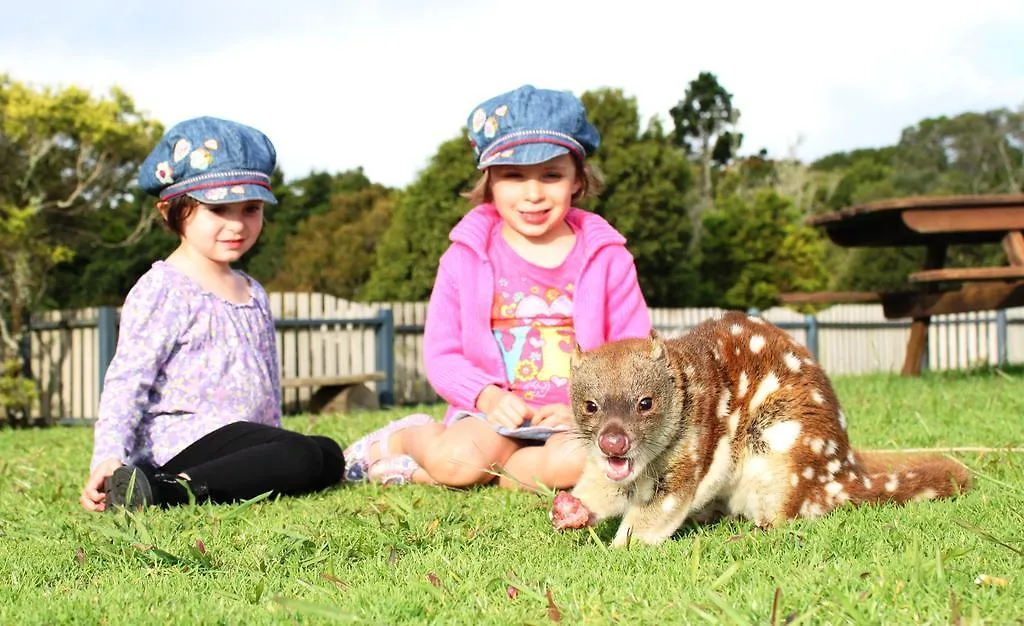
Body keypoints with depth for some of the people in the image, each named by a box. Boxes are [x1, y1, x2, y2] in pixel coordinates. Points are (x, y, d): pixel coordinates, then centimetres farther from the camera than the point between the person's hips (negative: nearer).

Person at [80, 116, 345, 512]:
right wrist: (108, 456, -23)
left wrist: (274, 447, 25)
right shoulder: (163, 290, -6)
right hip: (183, 443, -9)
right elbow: (126, 379, -11)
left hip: (245, 439, 9)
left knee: (328, 458, -12)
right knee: (306, 457, -27)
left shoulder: (254, 294, 21)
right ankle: (168, 489, -35)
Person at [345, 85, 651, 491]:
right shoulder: (467, 256, 2)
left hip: (575, 421, 1)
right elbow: (440, 352, 2)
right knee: (456, 458, -33)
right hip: (494, 414, -1)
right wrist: (487, 396, -17)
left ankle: (419, 473, -18)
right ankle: (409, 436, 5)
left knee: (575, 462, -34)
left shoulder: (606, 258, 3)